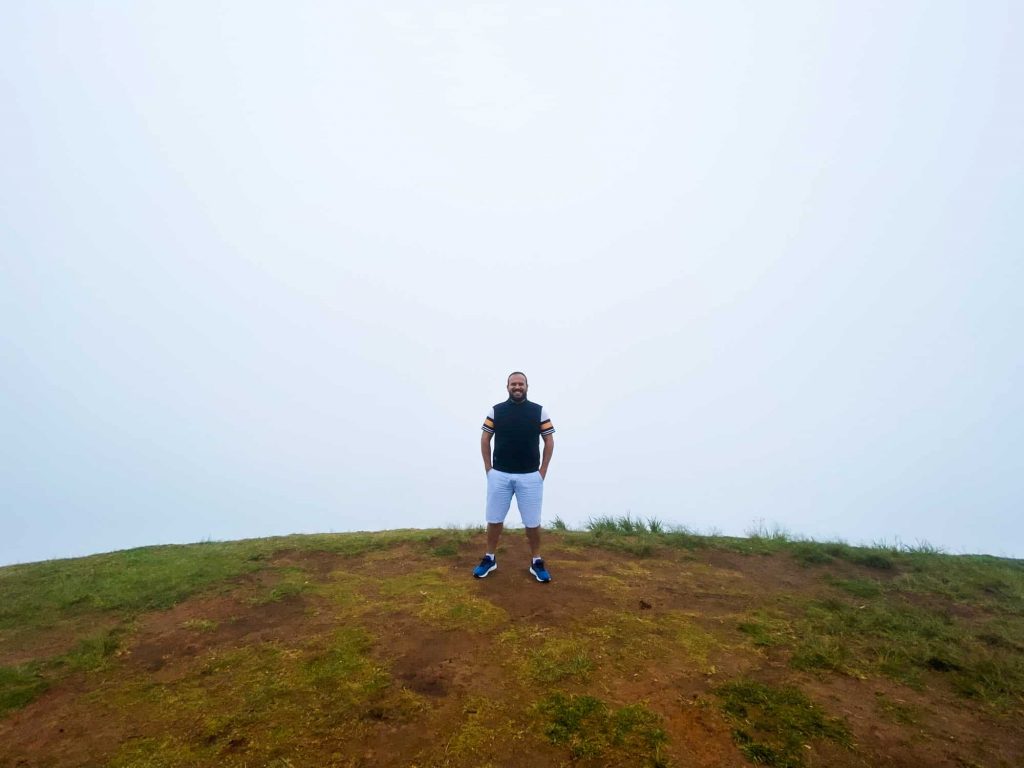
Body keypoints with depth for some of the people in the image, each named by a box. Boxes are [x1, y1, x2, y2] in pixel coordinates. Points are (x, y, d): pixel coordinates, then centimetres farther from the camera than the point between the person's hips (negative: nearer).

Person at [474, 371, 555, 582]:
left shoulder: (539, 411, -1)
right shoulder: (496, 410, 1)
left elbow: (549, 441, 4)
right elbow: (485, 440, 8)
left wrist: (543, 471, 0)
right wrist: (488, 469, 4)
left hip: (530, 476, -1)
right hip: (499, 475, 1)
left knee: (532, 522, 5)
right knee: (494, 519, 9)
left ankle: (536, 561, 21)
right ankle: (490, 558, 24)